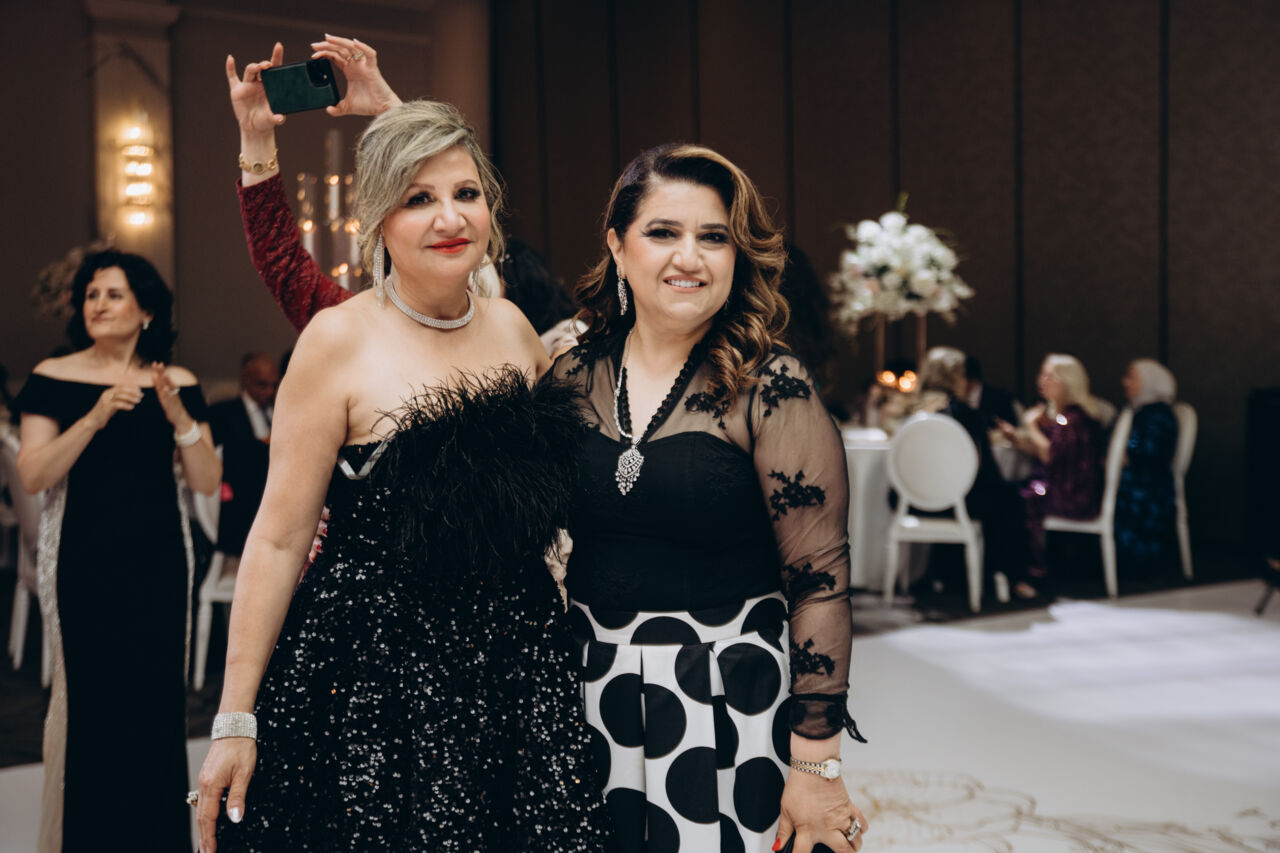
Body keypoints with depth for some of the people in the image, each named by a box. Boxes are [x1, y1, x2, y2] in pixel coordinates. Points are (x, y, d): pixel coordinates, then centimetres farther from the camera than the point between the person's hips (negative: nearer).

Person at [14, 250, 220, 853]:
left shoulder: (178, 384, 5)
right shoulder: (54, 379, 1)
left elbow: (207, 482, 0)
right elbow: (32, 476, -9)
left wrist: (178, 414, -14)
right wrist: (95, 417, -20)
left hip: (158, 563, 2)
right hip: (85, 563, -1)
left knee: (157, 701, 3)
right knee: (90, 698, -1)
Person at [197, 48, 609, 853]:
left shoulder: (512, 325, 4)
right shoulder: (340, 340, -11)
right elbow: (280, 537, -11)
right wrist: (235, 721, -10)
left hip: (520, 662, 5)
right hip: (373, 679, -5)